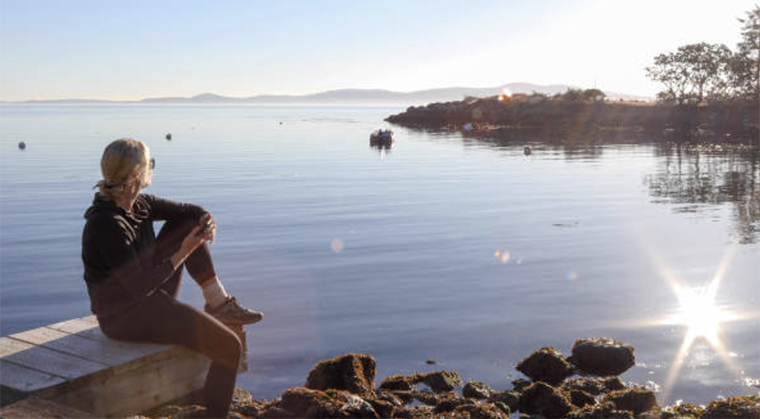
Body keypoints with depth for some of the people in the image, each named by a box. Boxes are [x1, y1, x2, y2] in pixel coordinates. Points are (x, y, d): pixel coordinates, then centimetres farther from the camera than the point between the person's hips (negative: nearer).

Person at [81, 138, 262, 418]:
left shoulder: (137, 204, 0)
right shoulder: (107, 224, -27)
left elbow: (191, 211, 9)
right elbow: (139, 286, -27)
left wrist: (207, 222, -15)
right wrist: (183, 253, -22)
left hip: (150, 297, 10)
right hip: (126, 316, -9)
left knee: (188, 222, 5)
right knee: (229, 347, -14)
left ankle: (218, 303, 4)